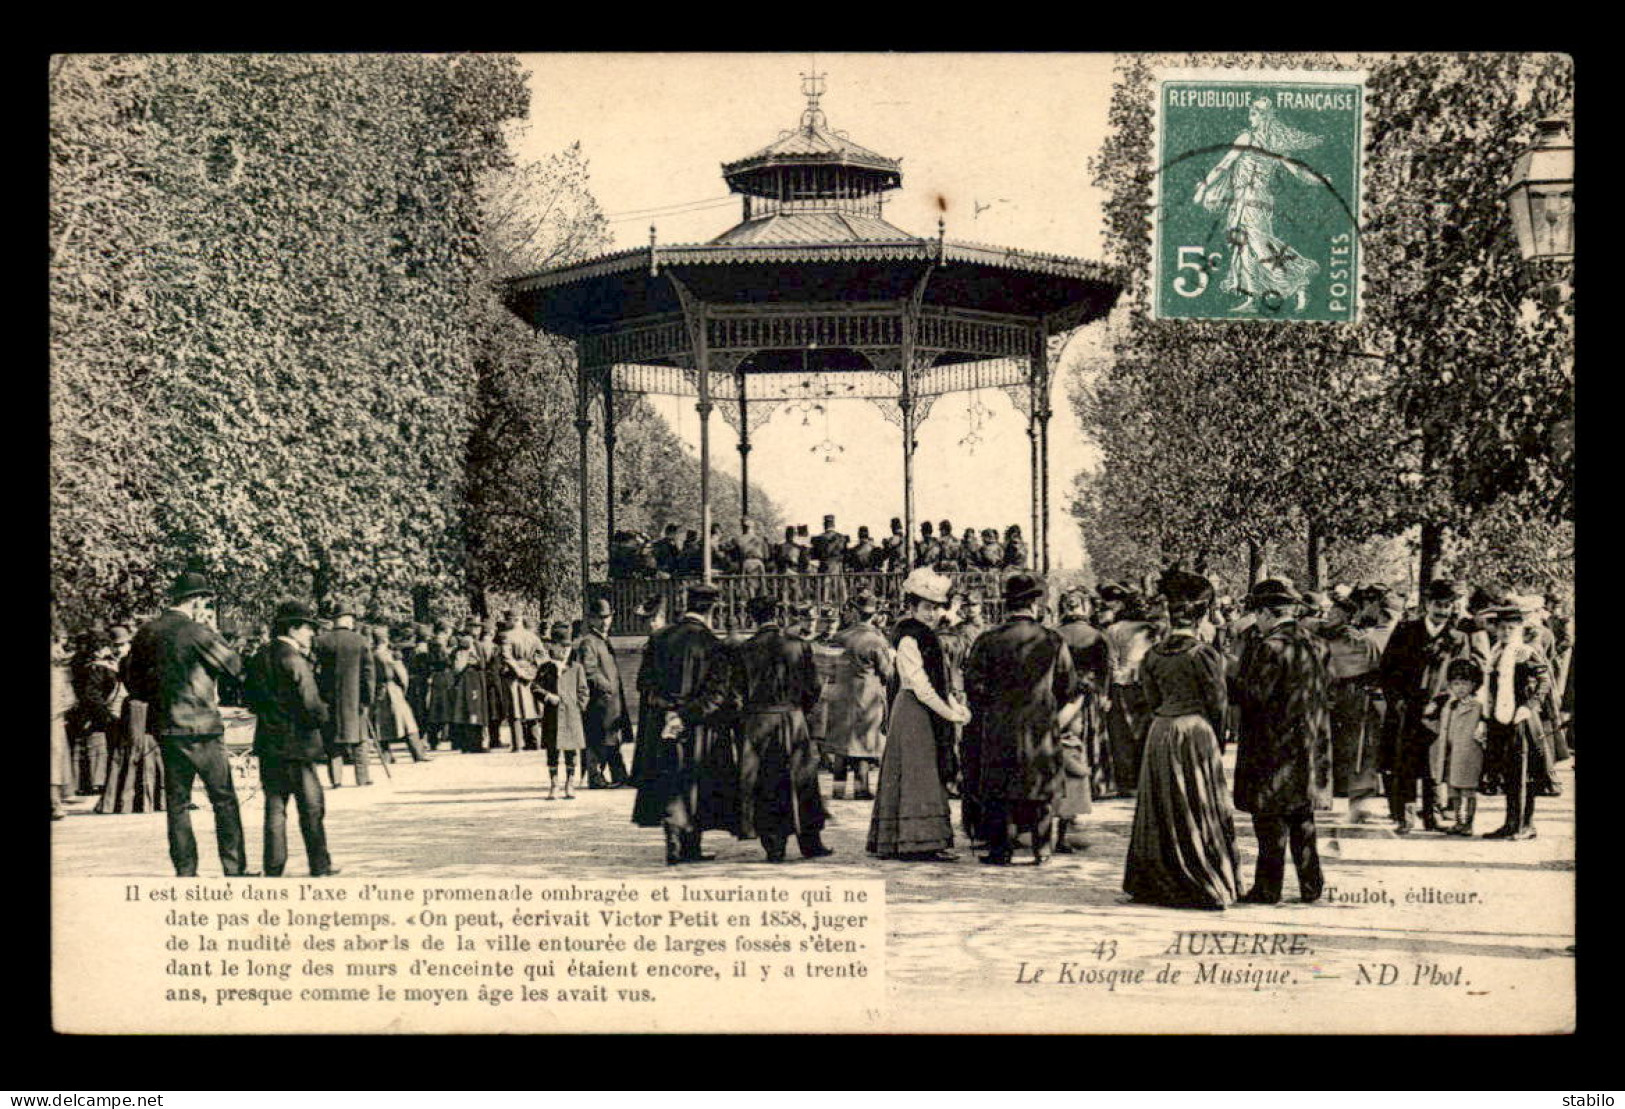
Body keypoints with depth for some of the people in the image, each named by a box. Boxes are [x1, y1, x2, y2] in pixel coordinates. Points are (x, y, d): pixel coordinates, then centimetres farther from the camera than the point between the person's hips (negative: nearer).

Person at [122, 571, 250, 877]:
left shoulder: (145, 635, 7)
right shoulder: (196, 632, -13)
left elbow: (133, 684, 13)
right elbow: (234, 665, -6)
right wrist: (212, 631, 2)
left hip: (166, 731, 6)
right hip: (202, 729, -6)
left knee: (177, 804, 10)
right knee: (224, 800, 3)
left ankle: (185, 872, 10)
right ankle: (234, 869, 3)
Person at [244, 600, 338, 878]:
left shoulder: (259, 659, 9)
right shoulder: (294, 660, -15)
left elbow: (250, 698, 17)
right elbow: (311, 706, -19)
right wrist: (322, 714, 1)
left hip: (267, 744, 7)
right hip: (297, 744, -7)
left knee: (275, 807, 11)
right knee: (311, 807, 3)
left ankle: (273, 870, 10)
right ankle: (319, 867, 9)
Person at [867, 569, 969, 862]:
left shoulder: (928, 637, 16)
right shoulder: (909, 640, -14)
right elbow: (921, 688, -20)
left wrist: (956, 706, 5)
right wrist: (950, 714, -17)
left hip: (929, 711, 10)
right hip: (913, 712, -10)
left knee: (930, 777, 10)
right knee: (918, 775, -10)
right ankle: (920, 841, -10)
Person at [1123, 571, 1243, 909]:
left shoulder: (1152, 656, 2)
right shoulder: (1205, 655, -11)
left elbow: (1152, 702, 7)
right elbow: (1217, 704, -7)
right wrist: (1215, 736, 8)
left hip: (1160, 733, 4)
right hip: (1196, 732, -4)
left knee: (1161, 808, 12)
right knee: (1199, 809, 3)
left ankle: (1158, 884, 17)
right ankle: (1206, 884, 5)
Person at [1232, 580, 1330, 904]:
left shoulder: (1269, 648, -17)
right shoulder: (1309, 645, 8)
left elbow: (1252, 696, -18)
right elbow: (1318, 694, 14)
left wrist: (1234, 677, -2)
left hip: (1273, 748, -7)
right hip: (1308, 748, 7)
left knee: (1270, 820, -1)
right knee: (1302, 819, 14)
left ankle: (1267, 889, 4)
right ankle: (1311, 886, 17)